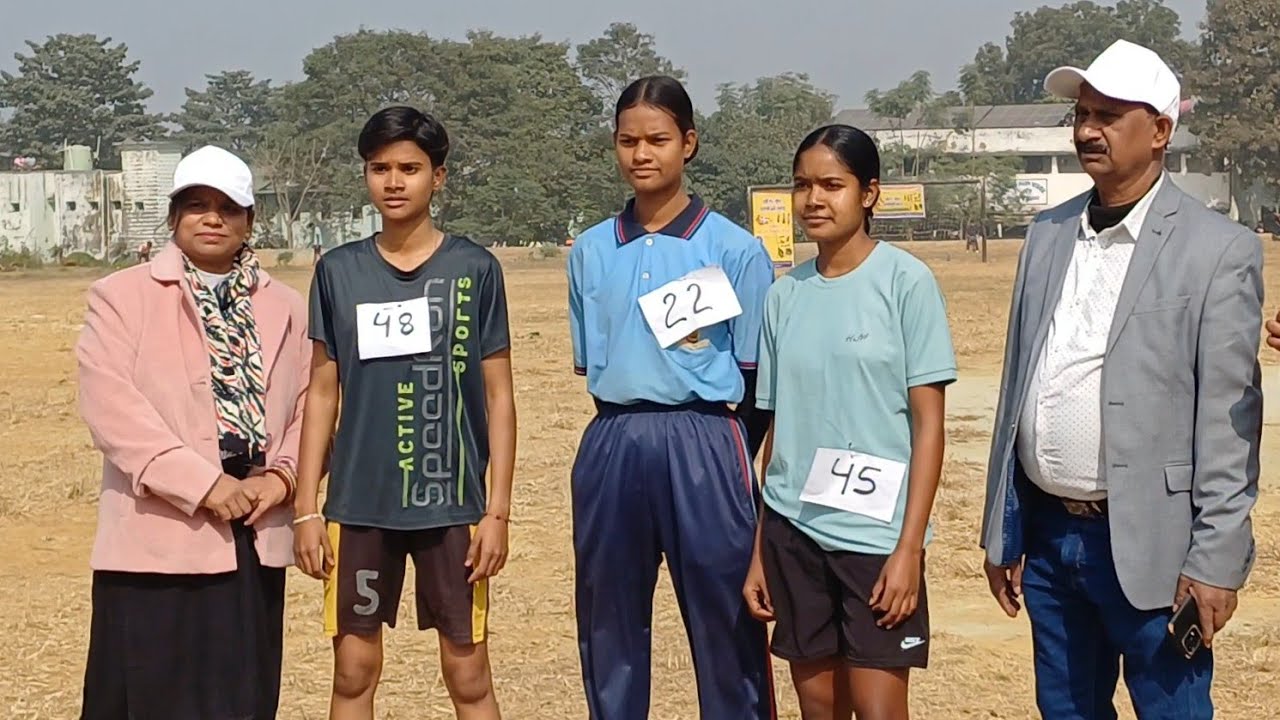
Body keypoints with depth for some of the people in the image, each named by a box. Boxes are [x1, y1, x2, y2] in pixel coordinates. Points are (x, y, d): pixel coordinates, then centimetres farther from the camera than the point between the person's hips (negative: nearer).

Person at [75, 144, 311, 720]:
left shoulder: (286, 308, 15)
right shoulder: (121, 296, 2)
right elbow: (111, 405, -10)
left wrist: (282, 477, -8)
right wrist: (201, 483, -17)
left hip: (255, 538, 4)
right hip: (158, 538, -4)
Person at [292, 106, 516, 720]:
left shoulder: (474, 270, -1)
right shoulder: (339, 271, 5)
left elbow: (498, 395, 1)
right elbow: (323, 393, 8)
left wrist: (498, 509, -5)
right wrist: (306, 508, 3)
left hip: (451, 502, -2)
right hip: (359, 503, 2)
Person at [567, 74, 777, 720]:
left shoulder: (735, 250, -2)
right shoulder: (590, 252, 9)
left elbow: (755, 376, 2)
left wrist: (729, 456, 0)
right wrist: (628, 425, 8)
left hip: (703, 445, -4)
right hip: (611, 448, 4)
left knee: (725, 620, 1)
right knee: (609, 624, 11)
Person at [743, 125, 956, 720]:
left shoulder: (906, 281, -5)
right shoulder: (785, 294, 7)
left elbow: (928, 423, -7)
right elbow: (779, 426, 11)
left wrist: (909, 546, -13)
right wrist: (759, 550, 9)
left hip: (875, 533, -4)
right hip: (793, 531, 4)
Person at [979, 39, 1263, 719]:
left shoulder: (1218, 249, -8)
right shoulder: (1047, 234, 8)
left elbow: (1228, 421, -10)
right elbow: (1016, 386, 11)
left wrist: (1215, 560, -13)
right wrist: (1002, 532, 11)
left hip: (1146, 544, -5)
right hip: (1048, 535, 5)